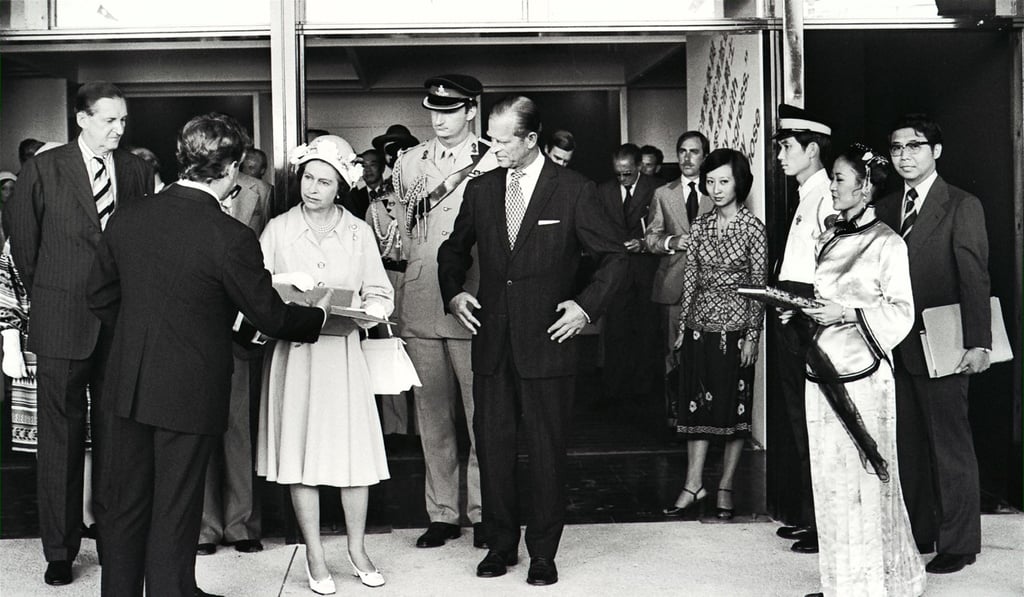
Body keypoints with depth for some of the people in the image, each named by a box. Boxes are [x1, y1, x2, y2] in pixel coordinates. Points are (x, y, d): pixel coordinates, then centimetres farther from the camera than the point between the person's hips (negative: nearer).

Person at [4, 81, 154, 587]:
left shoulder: (137, 172, 5)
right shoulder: (43, 169, -1)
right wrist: (45, 295, 11)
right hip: (62, 322, -2)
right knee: (61, 438, 5)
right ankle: (59, 550, 15)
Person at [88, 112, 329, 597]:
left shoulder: (128, 217, -3)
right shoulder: (230, 237, -21)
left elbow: (101, 297, 8)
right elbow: (270, 316, -12)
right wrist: (318, 314, 7)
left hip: (128, 385, 6)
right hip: (190, 391, -5)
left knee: (126, 503, 18)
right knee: (174, 513, 9)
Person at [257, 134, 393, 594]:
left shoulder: (358, 232, 6)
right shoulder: (278, 230, 4)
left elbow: (381, 296, 6)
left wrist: (357, 312, -13)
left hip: (343, 351, 1)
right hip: (292, 353, 0)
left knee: (356, 450, 0)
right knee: (299, 452, 2)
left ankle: (357, 548, 17)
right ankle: (315, 555, 15)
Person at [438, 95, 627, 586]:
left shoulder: (573, 191, -3)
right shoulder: (480, 189, 9)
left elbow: (614, 254, 0)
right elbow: (453, 249, 22)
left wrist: (588, 305, -9)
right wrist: (454, 291, 6)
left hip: (546, 341, -3)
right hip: (492, 340, 4)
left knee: (546, 449, 4)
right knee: (493, 444, 7)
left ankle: (543, 552, 17)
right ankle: (500, 543, 22)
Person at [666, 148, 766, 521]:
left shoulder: (752, 227, -5)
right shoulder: (699, 226, 7)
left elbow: (758, 284, -5)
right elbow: (690, 278, 10)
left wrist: (752, 335, -8)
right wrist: (682, 327, 8)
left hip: (735, 326, -4)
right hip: (700, 325, 4)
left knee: (734, 406, 5)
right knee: (697, 404, 5)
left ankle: (725, 486, 14)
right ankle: (693, 484, 12)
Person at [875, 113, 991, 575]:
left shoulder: (962, 206, -4)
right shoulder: (886, 209, 12)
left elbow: (975, 280, -9)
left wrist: (978, 344, -15)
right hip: (895, 346, 5)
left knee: (950, 447, 3)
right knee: (908, 445, 11)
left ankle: (957, 544, 14)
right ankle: (916, 533, 23)